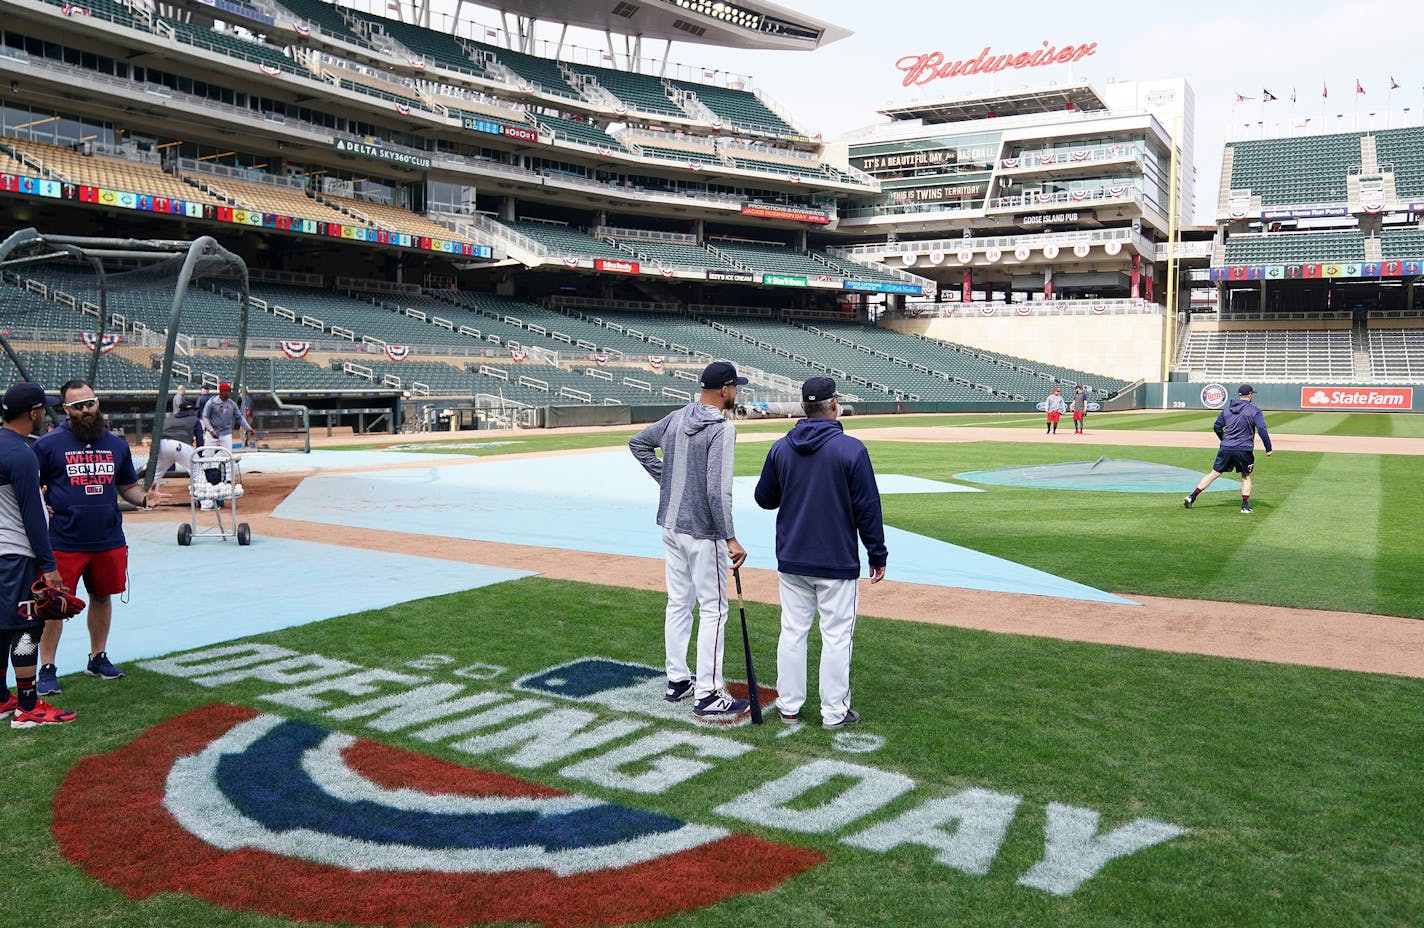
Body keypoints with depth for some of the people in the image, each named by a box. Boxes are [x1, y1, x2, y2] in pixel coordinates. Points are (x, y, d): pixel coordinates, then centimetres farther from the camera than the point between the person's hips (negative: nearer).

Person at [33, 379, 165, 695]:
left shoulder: (116, 444, 9)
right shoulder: (49, 444, -4)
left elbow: (127, 486, 17)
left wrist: (144, 498, -3)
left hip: (109, 541, 4)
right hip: (64, 543, -4)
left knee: (102, 597, 15)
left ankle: (98, 658, 31)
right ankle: (47, 669, 9)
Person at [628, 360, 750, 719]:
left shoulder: (676, 418, 5)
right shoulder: (722, 428, -18)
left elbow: (638, 443, 18)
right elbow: (717, 490, -26)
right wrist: (730, 538, -23)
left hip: (671, 526, 8)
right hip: (703, 532, -8)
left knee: (678, 604, 16)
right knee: (713, 609, 0)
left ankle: (677, 681, 26)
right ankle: (707, 695, 4)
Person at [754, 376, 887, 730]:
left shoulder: (780, 448, 0)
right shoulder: (851, 449, -12)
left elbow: (764, 498, 10)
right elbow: (867, 508, -10)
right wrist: (877, 555, -2)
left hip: (791, 560, 4)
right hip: (837, 562, -4)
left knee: (792, 632, 12)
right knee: (836, 636, 5)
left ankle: (789, 707, 19)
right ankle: (834, 712, 11)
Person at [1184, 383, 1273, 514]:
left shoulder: (1227, 409, 9)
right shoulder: (1255, 410, -5)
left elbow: (1216, 427, 14)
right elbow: (1262, 430, -14)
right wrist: (1268, 448, -10)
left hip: (1225, 448, 3)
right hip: (1244, 450, -3)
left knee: (1214, 473, 8)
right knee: (1246, 476, 15)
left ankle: (1192, 496, 2)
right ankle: (1245, 505, 11)